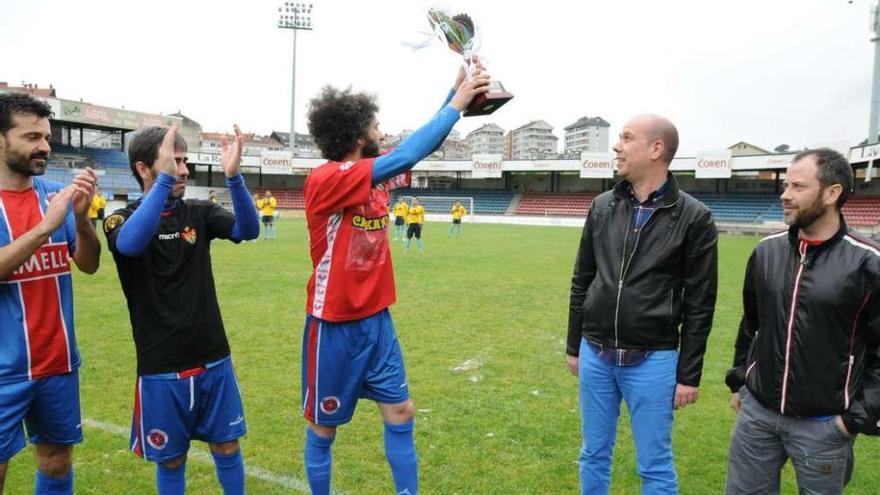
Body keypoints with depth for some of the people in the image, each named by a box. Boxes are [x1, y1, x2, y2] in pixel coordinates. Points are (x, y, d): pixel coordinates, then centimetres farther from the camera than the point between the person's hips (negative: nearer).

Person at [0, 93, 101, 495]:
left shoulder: (57, 194, 3)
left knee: (57, 462, 15)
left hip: (59, 361, 4)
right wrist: (46, 226, -27)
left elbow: (89, 264, -1)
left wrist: (82, 217, -17)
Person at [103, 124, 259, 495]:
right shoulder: (122, 219, -6)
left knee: (226, 447, 13)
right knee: (170, 459, 12)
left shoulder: (199, 213, 1)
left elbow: (248, 229, -17)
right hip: (161, 368, -2)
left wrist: (233, 177, -33)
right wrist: (165, 180, -38)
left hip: (214, 359, 2)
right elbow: (131, 244, -30)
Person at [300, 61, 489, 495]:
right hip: (335, 325, -7)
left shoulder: (373, 174, 3)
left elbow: (423, 145, 8)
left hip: (377, 320, 7)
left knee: (400, 415, 10)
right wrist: (456, 104, -23)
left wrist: (457, 87, 0)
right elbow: (406, 157, -29)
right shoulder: (324, 180, -20)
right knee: (324, 426, 12)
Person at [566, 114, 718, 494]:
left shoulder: (693, 217, -8)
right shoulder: (602, 206, 3)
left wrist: (689, 375, -6)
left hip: (652, 360, -4)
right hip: (595, 355, 4)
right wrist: (574, 346, 11)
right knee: (594, 455, 16)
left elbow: (699, 305, -6)